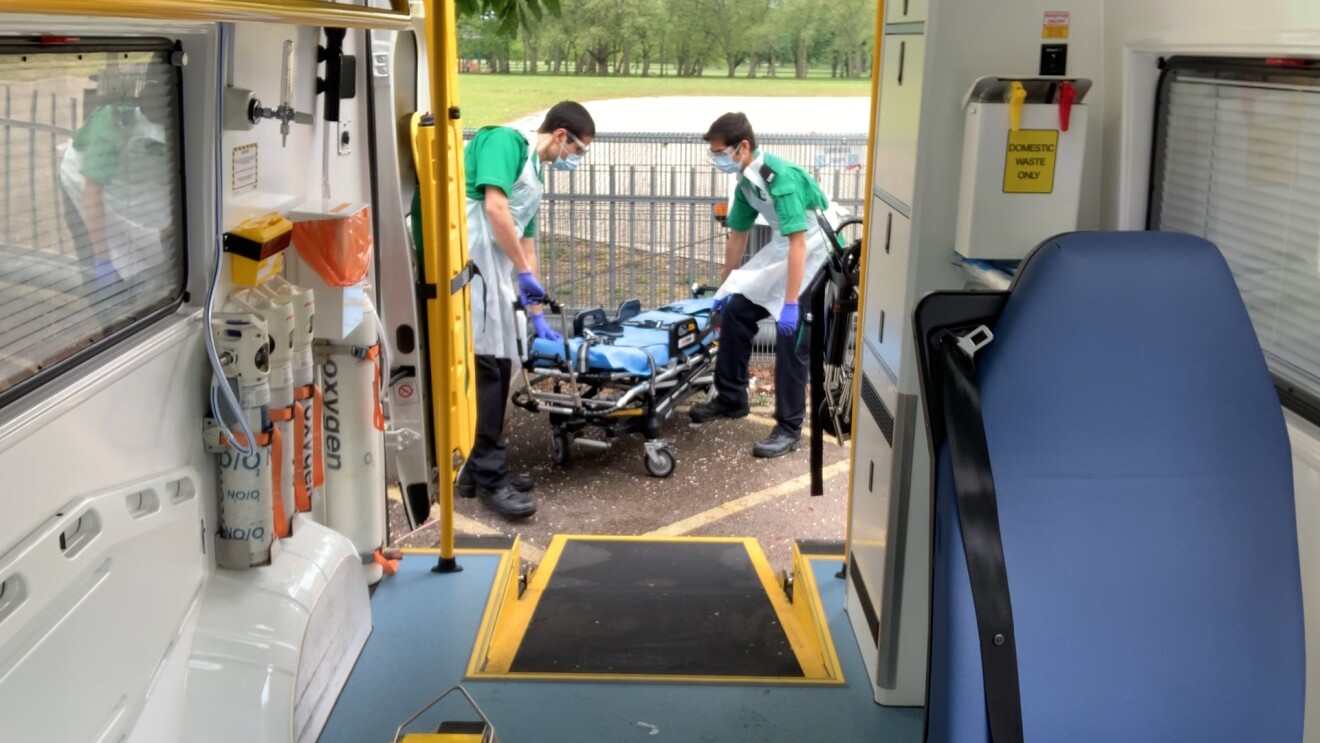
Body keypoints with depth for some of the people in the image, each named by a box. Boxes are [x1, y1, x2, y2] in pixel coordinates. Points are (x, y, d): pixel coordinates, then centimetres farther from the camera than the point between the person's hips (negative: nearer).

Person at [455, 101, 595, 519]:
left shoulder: (535, 176, 25)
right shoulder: (505, 141, -1)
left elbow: (526, 245, 28)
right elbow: (495, 208, -14)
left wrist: (537, 315, 28)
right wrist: (525, 274, -9)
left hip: (495, 272, 9)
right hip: (472, 262, -9)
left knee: (497, 367, 10)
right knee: (486, 366, -9)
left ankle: (482, 470, 18)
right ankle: (488, 477, -4)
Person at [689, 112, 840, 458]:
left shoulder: (780, 177, -27)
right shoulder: (746, 181, 0)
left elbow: (799, 243, -30)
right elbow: (737, 236, 12)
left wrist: (791, 304, -31)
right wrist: (723, 289, 18)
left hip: (816, 257, -9)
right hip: (783, 250, 9)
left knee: (790, 339, -9)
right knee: (734, 311, 7)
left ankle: (789, 429, 3)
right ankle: (731, 398, 21)